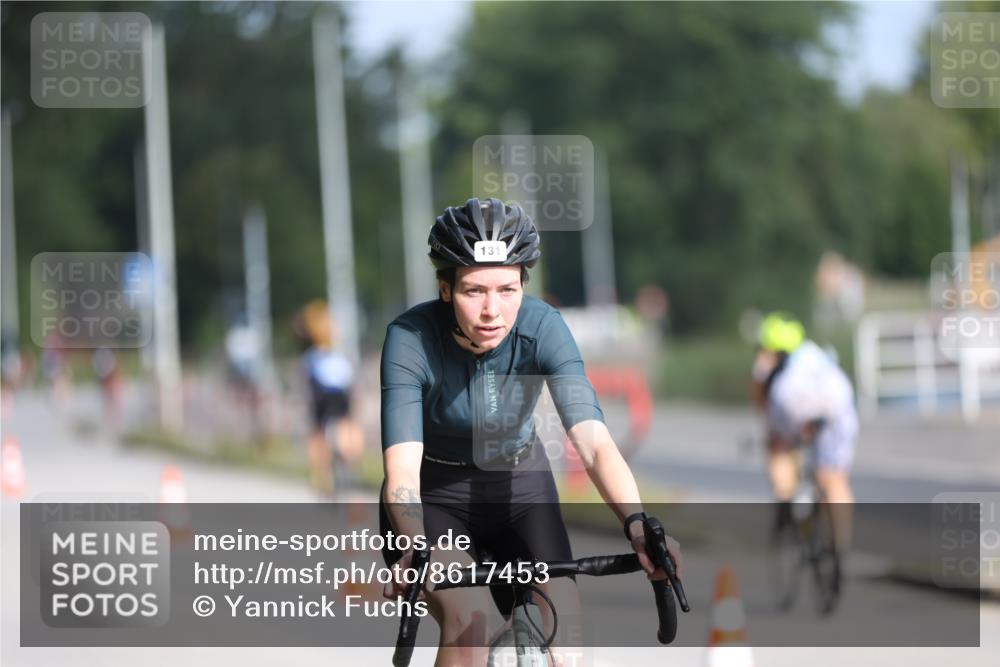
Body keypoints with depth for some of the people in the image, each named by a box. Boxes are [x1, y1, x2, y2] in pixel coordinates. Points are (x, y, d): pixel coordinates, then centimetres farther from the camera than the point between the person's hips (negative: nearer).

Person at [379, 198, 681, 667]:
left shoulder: (543, 328, -21)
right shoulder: (411, 339, -26)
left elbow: (594, 441, -31)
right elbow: (402, 471, -35)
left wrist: (637, 524, -49)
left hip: (519, 490, 3)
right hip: (435, 495, -3)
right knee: (472, 622, -29)